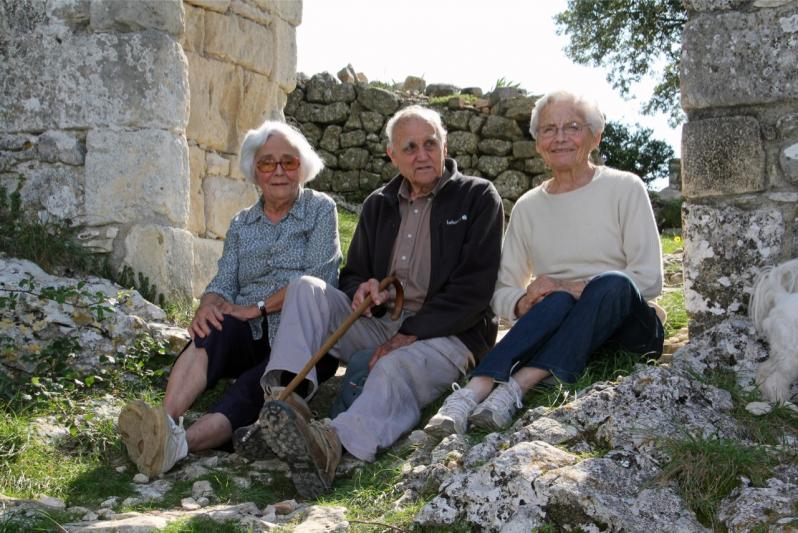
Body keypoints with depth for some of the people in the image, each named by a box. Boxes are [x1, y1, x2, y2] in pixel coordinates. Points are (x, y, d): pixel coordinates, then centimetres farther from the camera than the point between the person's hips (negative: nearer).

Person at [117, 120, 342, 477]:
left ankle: (180, 442, -63)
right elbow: (224, 283, 7)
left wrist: (256, 307, -14)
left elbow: (318, 278, -8)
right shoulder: (241, 225, 18)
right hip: (250, 341, 4)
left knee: (254, 387, -35)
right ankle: (165, 424, -56)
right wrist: (207, 307, -18)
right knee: (214, 329, -32)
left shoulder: (321, 210, 5)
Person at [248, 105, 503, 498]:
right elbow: (354, 275, 21)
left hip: (446, 334, -6)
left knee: (397, 367, -39)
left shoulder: (478, 198, 0)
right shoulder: (378, 205, 16)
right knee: (306, 288, -13)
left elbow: (474, 287, -9)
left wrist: (410, 333, -18)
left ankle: (333, 441, -68)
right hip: (381, 324, 6)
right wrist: (362, 292, -7)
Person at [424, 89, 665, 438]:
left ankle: (515, 388, -47)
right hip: (559, 330, 2)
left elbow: (650, 278, -7)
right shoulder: (527, 207, 10)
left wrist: (569, 288, -17)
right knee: (557, 301, -34)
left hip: (627, 326, -1)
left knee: (611, 283, -35)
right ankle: (472, 393, -50)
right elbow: (501, 292, 10)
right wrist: (525, 302, -15)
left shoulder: (625, 189, 1)